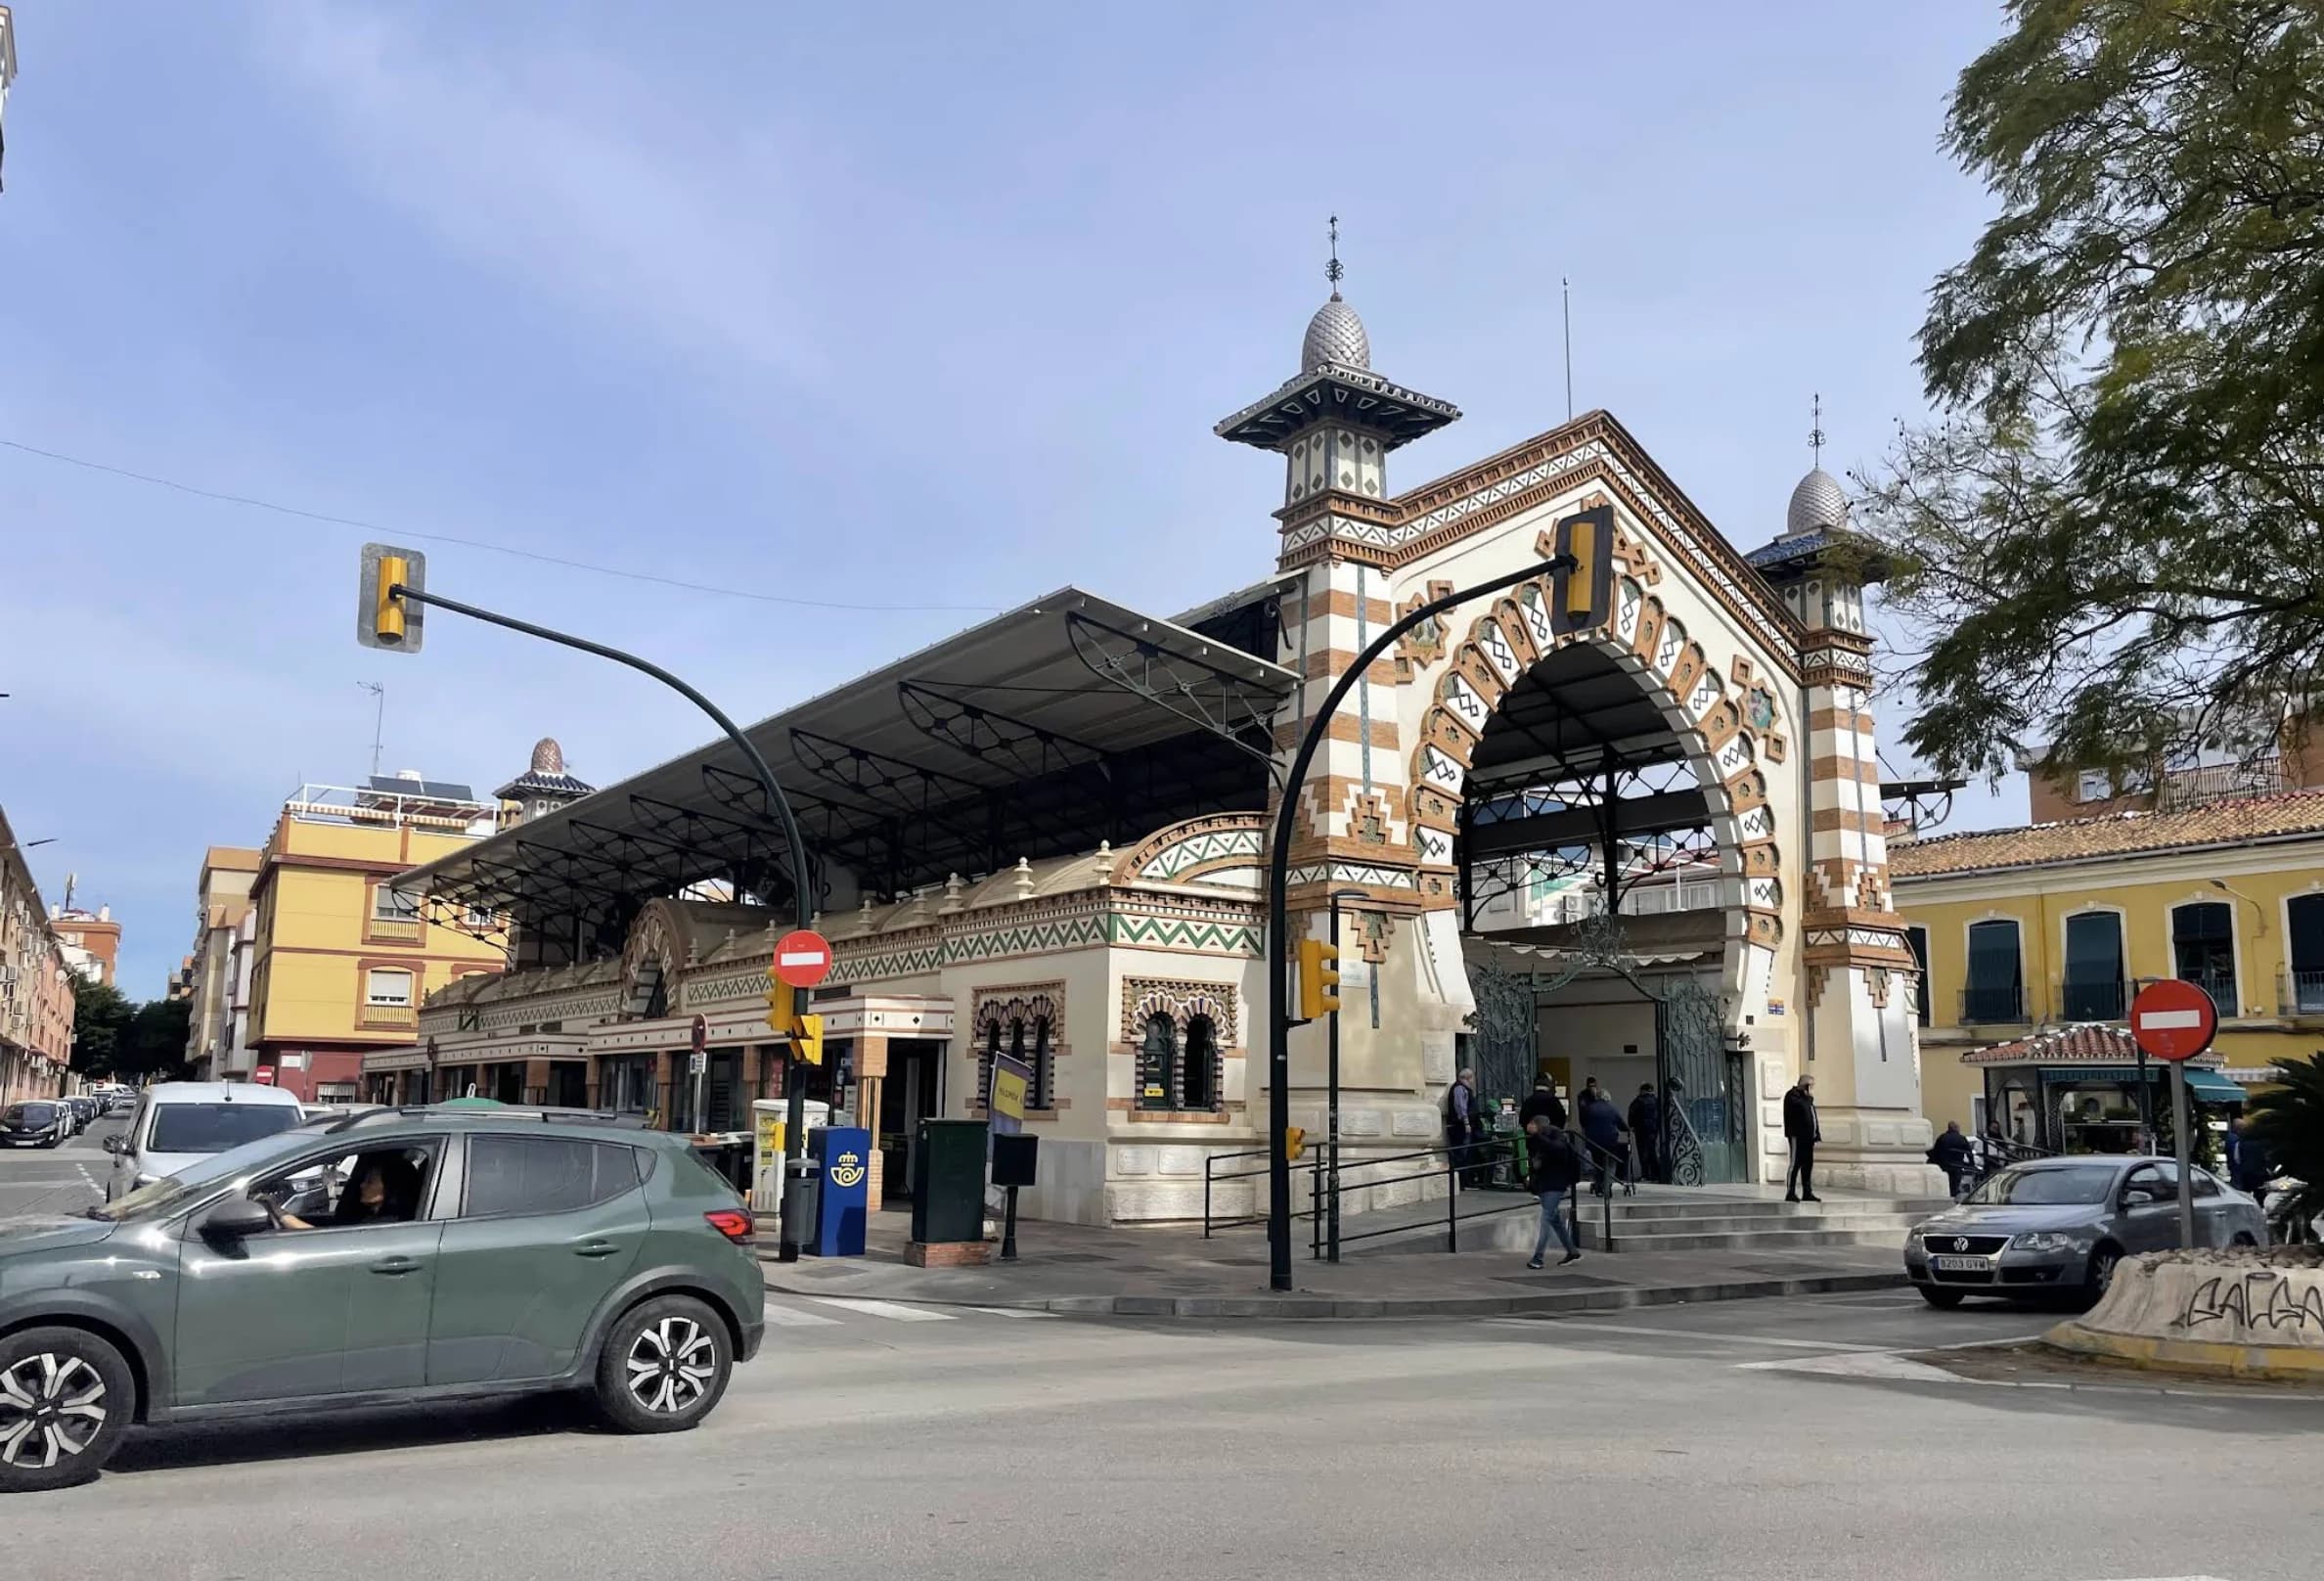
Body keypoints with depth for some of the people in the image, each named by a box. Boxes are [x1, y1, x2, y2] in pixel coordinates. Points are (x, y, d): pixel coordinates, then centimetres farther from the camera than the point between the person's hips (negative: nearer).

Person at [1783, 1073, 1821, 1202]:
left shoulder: (1805, 1097, 22)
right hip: (1797, 1136, -9)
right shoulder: (1792, 1095, -6)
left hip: (1807, 1137, 9)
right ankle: (1790, 1193, -7)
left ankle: (1807, 1193, 15)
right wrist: (1809, 1097, -12)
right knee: (1795, 1164, -9)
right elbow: (1800, 1106, -26)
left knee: (1808, 1164, 9)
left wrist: (1816, 1133, 17)